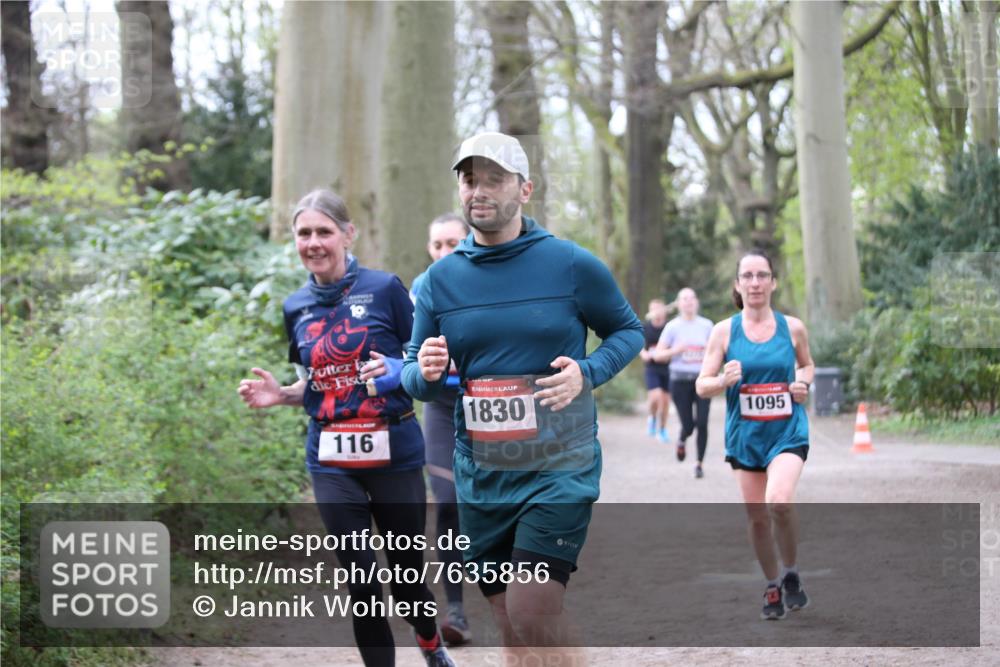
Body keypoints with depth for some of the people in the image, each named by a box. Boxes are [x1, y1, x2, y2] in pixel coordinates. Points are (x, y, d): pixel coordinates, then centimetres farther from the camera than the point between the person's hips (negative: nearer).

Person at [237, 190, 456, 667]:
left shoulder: (385, 288, -7)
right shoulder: (296, 308, 6)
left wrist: (398, 372, -21)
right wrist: (279, 395, -3)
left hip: (394, 453, -3)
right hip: (331, 462, 3)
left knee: (406, 574, 10)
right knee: (361, 584, 1)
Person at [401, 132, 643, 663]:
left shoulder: (572, 266, -5)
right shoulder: (441, 279, 4)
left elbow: (628, 331, 7)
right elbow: (413, 378, 11)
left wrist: (586, 374, -12)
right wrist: (424, 372, -14)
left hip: (560, 466, -4)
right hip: (480, 475, 4)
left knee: (531, 614, -17)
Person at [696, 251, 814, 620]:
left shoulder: (792, 327, 1)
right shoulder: (724, 331, -1)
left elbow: (807, 365, 19)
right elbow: (702, 386, 0)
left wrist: (803, 382, -3)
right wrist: (724, 380, -22)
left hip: (788, 432, -2)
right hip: (745, 435, 2)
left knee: (779, 501, -24)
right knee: (757, 516, 5)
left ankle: (791, 574, 0)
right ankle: (772, 586, 27)